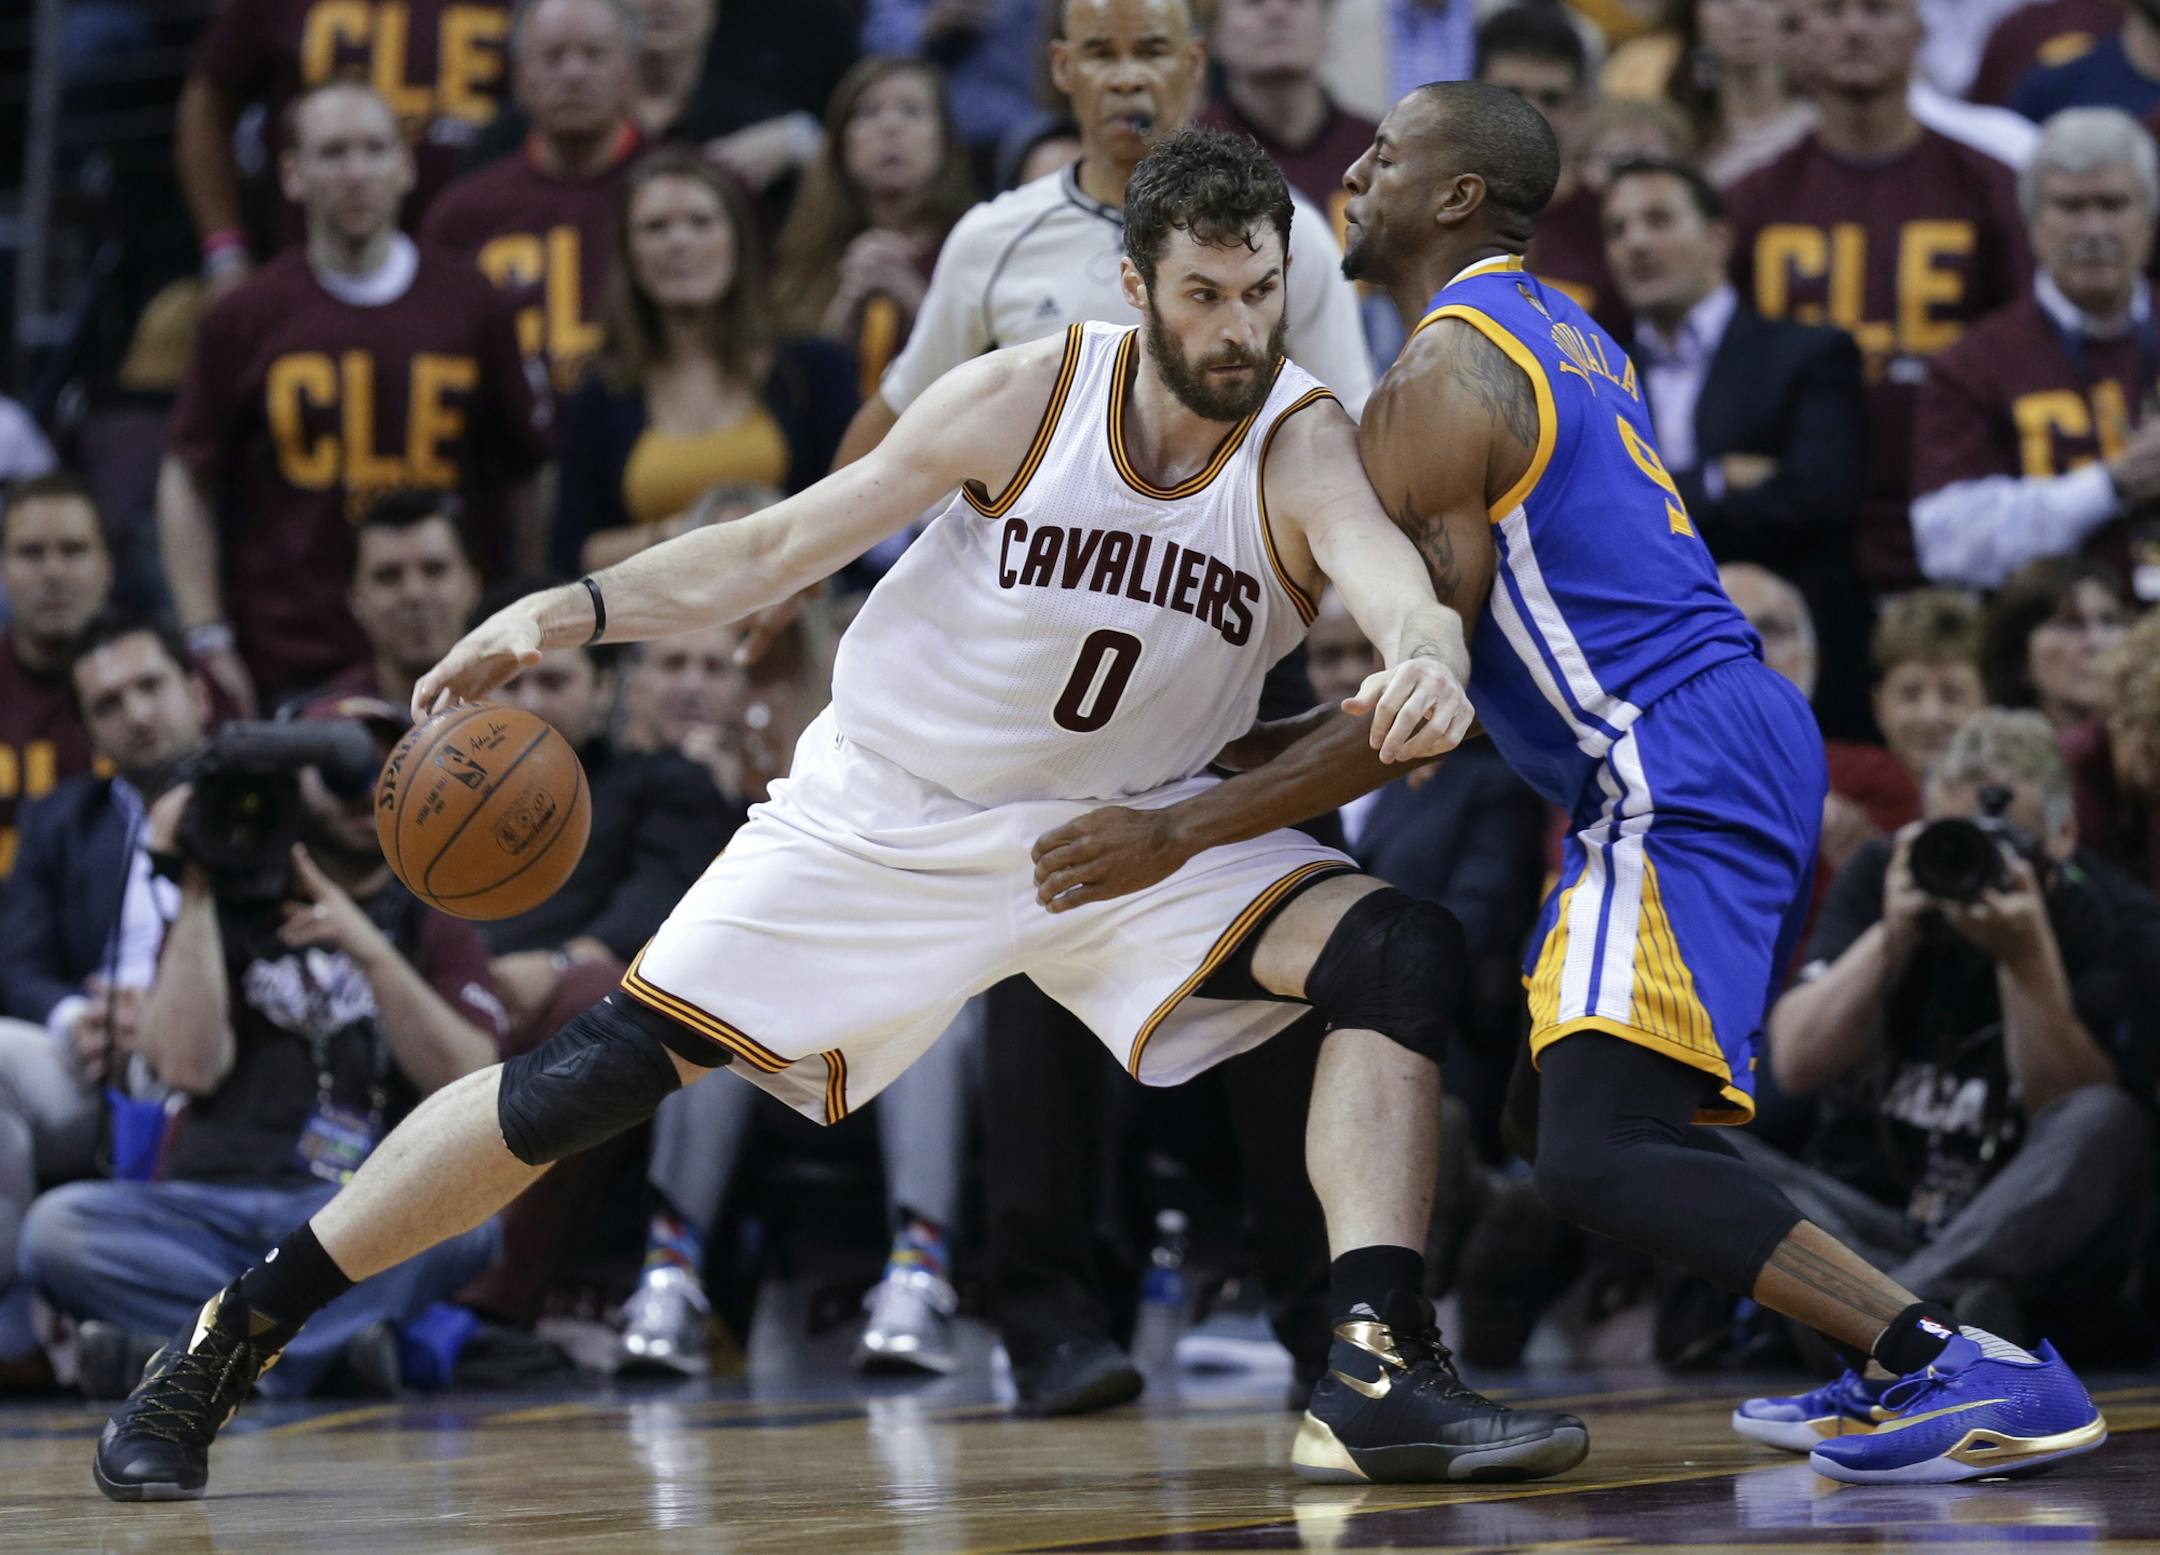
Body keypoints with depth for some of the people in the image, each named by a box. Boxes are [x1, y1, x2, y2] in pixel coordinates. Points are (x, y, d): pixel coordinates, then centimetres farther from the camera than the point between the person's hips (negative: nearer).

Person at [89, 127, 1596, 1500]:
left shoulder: (1306, 447, -18)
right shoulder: (1029, 395, -17)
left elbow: (1395, 577, -40)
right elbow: (780, 546, -10)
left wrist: (1426, 663, -65)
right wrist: (573, 609, -23)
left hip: (1132, 826, 1)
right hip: (888, 809, -1)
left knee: (1401, 951, -21)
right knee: (597, 1074, -7)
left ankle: (1380, 1378, -26)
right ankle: (225, 1344, 5)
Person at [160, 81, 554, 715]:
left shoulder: (471, 306, 7)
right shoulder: (245, 317, 5)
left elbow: (529, 471, 11)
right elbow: (188, 480, 8)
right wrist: (208, 640, 0)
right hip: (291, 662, -1)